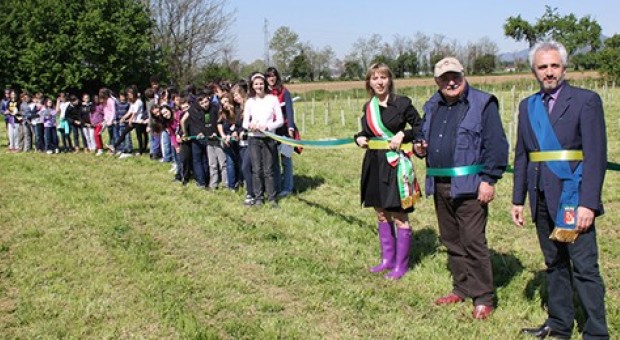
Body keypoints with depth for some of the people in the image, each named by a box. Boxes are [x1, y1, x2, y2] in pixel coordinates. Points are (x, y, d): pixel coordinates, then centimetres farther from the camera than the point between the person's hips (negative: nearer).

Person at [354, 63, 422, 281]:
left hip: (396, 164, -6)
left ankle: (401, 265, 11)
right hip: (374, 164, 6)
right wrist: (359, 138, -2)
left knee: (399, 217, 0)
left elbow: (421, 127, -3)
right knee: (381, 214, 14)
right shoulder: (369, 107, 8)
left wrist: (403, 135, -17)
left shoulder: (402, 103, -7)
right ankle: (387, 259, 27)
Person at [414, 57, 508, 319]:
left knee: (473, 242, -5)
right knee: (451, 241, 14)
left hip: (469, 186, -7)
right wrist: (420, 148, 4)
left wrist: (488, 180, -15)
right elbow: (424, 136, 28)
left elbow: (496, 145, -10)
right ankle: (461, 289, 28)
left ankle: (483, 298, 5)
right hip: (440, 185, 7)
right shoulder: (433, 107, 15)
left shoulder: (482, 104, -6)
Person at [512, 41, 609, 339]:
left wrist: (588, 203, -16)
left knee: (584, 268, -5)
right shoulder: (527, 106, 13)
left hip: (572, 197, -5)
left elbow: (596, 156, -9)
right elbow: (521, 156, 15)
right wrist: (518, 199, 10)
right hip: (542, 199, 6)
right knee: (554, 264, 15)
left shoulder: (586, 101, -4)